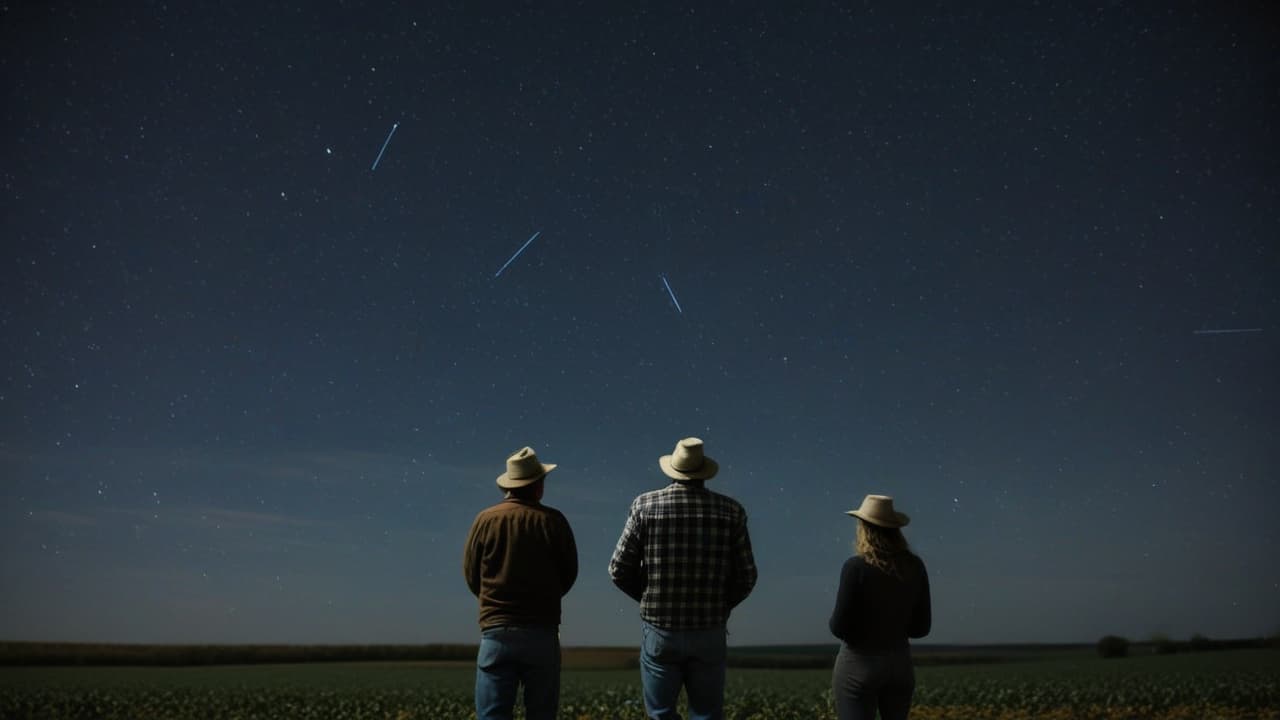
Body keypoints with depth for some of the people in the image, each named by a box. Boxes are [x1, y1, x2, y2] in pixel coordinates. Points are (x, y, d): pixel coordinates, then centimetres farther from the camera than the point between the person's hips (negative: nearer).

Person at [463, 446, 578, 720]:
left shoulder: (486, 520, -2)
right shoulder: (553, 521, -4)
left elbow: (471, 574, 7)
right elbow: (569, 574, 5)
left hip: (496, 630, 0)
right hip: (542, 632, 0)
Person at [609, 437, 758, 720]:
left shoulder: (645, 505, -5)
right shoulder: (731, 510, -2)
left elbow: (619, 570, -3)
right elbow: (746, 577, 0)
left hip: (659, 630, -1)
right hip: (709, 633, 1)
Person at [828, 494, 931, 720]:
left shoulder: (856, 566, -16)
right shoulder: (915, 566, -1)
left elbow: (839, 627, -13)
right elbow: (921, 627, 5)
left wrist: (833, 621, 9)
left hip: (859, 664, -5)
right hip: (900, 663, 5)